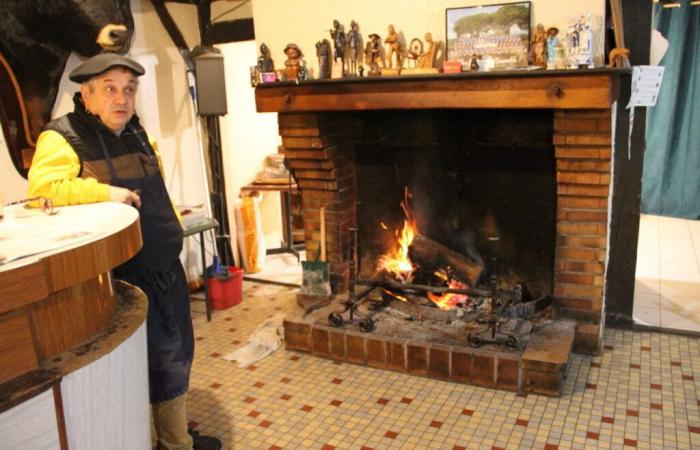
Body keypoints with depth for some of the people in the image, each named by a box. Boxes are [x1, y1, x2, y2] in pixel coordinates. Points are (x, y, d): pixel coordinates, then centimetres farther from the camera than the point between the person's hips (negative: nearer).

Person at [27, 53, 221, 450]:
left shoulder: (137, 134, 11)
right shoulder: (63, 138, -13)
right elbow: (41, 188, -28)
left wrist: (173, 224, 15)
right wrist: (106, 193, -25)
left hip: (167, 269, 8)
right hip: (128, 278, -8)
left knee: (177, 357, 19)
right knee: (160, 363, 3)